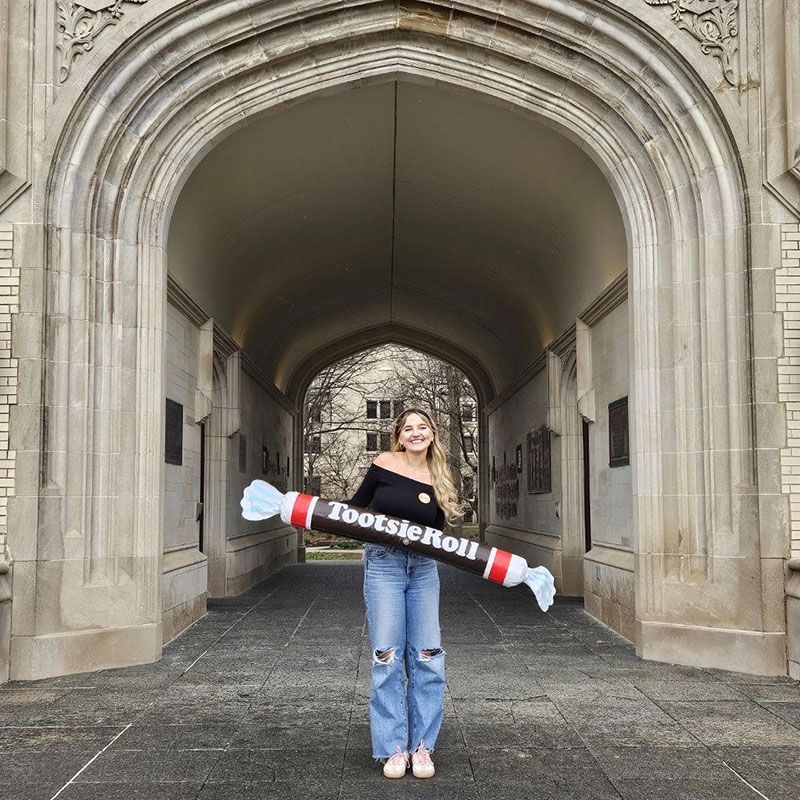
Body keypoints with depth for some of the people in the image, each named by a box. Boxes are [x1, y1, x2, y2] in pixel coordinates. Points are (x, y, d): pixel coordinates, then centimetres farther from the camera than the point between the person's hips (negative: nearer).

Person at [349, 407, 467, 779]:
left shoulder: (439, 479, 4)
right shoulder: (383, 465, -3)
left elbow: (437, 532, 10)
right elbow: (356, 506, 5)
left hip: (423, 567, 3)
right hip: (383, 564, -2)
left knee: (428, 658, 0)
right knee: (387, 658, -2)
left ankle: (422, 746, 13)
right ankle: (393, 749, 9)